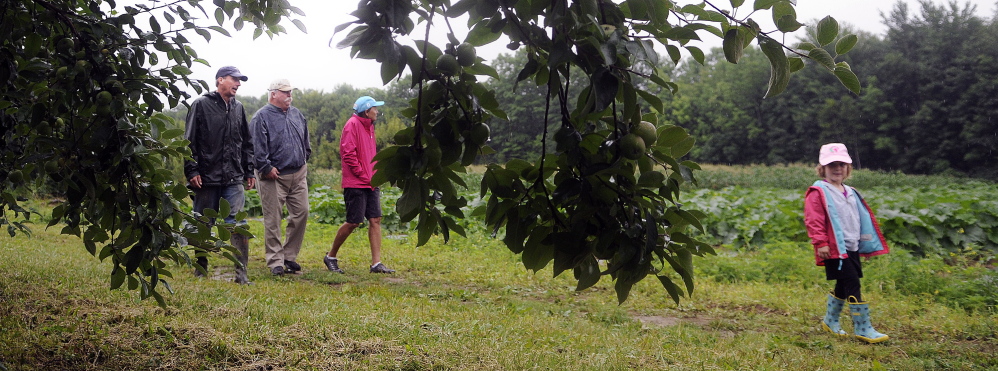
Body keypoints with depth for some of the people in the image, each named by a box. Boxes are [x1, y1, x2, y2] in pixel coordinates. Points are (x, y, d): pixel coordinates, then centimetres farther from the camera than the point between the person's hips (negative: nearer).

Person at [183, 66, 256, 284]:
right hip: (206, 178, -3)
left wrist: (249, 171, 17)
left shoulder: (238, 108, 14)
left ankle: (241, 272, -4)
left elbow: (247, 143, 21)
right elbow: (189, 142, -3)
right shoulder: (201, 105, -1)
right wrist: (192, 171, -10)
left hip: (234, 180, 3)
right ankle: (201, 269, 23)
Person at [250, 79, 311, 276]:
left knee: (301, 213, 6)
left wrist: (304, 160, 17)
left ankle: (289, 256, 19)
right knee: (272, 219, -1)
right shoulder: (262, 117, -8)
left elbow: (305, 140, 23)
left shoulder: (296, 114, 13)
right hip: (273, 177, -6)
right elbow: (257, 148, -13)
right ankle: (275, 261, 7)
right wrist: (267, 168, -15)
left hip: (298, 175, 6)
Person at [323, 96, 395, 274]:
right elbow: (348, 153, -18)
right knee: (353, 222, -4)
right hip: (356, 184, -9)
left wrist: (375, 175, 11)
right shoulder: (353, 125, -11)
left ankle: (376, 263, 4)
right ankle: (331, 257, 13)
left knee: (375, 220, 2)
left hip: (370, 183, 9)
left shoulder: (369, 126, 17)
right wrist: (362, 175, -15)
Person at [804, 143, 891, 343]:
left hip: (852, 248, 8)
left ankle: (830, 320, 32)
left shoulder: (850, 193, 17)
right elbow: (813, 220, -15)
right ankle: (863, 329, -6)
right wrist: (820, 243, -22)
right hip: (835, 249, -8)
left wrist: (867, 244, 22)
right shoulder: (818, 193, -9)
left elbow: (863, 219, 24)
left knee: (843, 286, 15)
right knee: (852, 284, -11)